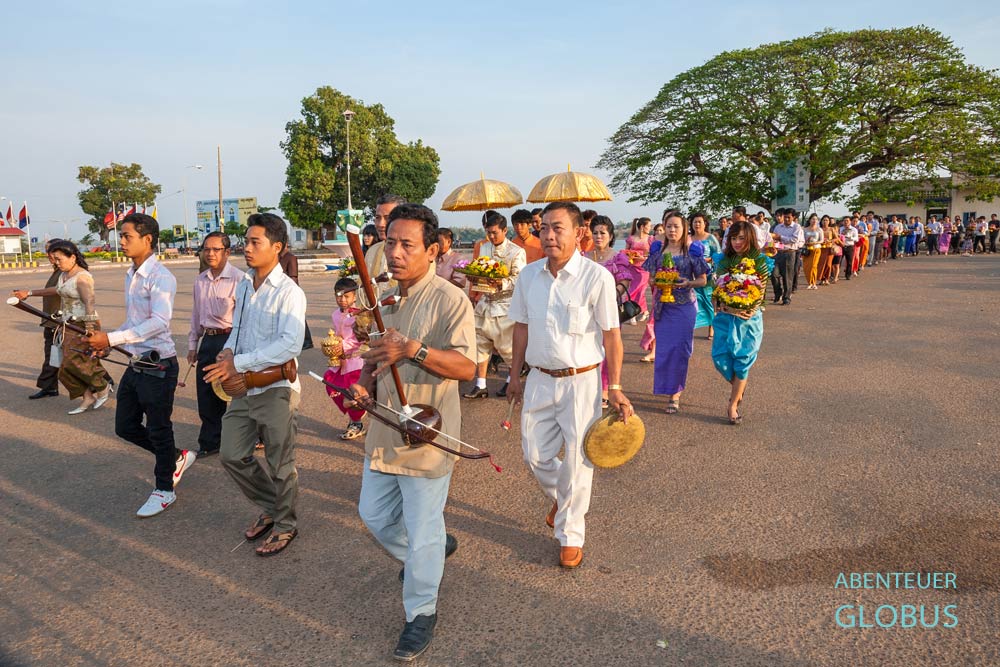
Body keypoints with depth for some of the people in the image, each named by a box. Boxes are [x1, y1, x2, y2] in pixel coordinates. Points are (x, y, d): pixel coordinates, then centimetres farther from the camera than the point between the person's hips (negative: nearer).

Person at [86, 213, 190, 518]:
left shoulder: (160, 277, -17)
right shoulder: (131, 275, 12)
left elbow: (159, 322, -28)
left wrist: (112, 338, -29)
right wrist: (108, 341, 8)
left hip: (158, 366, -9)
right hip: (136, 364, 9)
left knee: (158, 430, 5)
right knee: (125, 427, 16)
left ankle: (164, 489, 23)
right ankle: (177, 458, 35)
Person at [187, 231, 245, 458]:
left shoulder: (238, 279, -12)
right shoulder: (200, 280, 11)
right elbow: (196, 314, 20)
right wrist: (192, 344, 20)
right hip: (208, 340, 7)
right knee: (206, 395, 12)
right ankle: (209, 444, 26)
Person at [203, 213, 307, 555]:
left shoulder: (289, 292, -16)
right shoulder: (243, 285, 9)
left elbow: (291, 344, -26)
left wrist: (239, 363, -25)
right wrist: (228, 350, -1)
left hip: (276, 389, -8)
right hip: (243, 388, 8)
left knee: (279, 466, 6)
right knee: (232, 456, 14)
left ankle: (285, 525, 28)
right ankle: (270, 507, 35)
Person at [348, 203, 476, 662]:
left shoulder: (449, 300, -16)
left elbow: (466, 367, -23)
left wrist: (413, 349, -34)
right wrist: (365, 381, 3)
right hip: (384, 428, 8)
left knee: (422, 530, 3)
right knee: (373, 514, 21)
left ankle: (421, 613, 26)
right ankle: (435, 550, 47)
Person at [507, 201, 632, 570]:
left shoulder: (596, 277, -14)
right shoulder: (528, 275, 1)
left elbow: (611, 335, -9)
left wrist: (615, 387, -9)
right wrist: (515, 376, 13)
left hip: (580, 381, -4)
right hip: (539, 378, 4)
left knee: (576, 462, 6)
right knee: (535, 455, 12)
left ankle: (570, 535, 27)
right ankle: (560, 497, 45)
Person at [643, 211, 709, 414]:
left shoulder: (692, 251, -1)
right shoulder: (658, 251, 7)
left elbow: (703, 280, 1)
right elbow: (651, 279, 11)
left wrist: (687, 283, -18)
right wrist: (657, 281, -12)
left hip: (684, 306, -3)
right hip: (663, 305, 3)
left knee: (679, 349, -2)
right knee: (664, 348, 2)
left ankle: (675, 393, 8)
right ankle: (673, 390, 19)